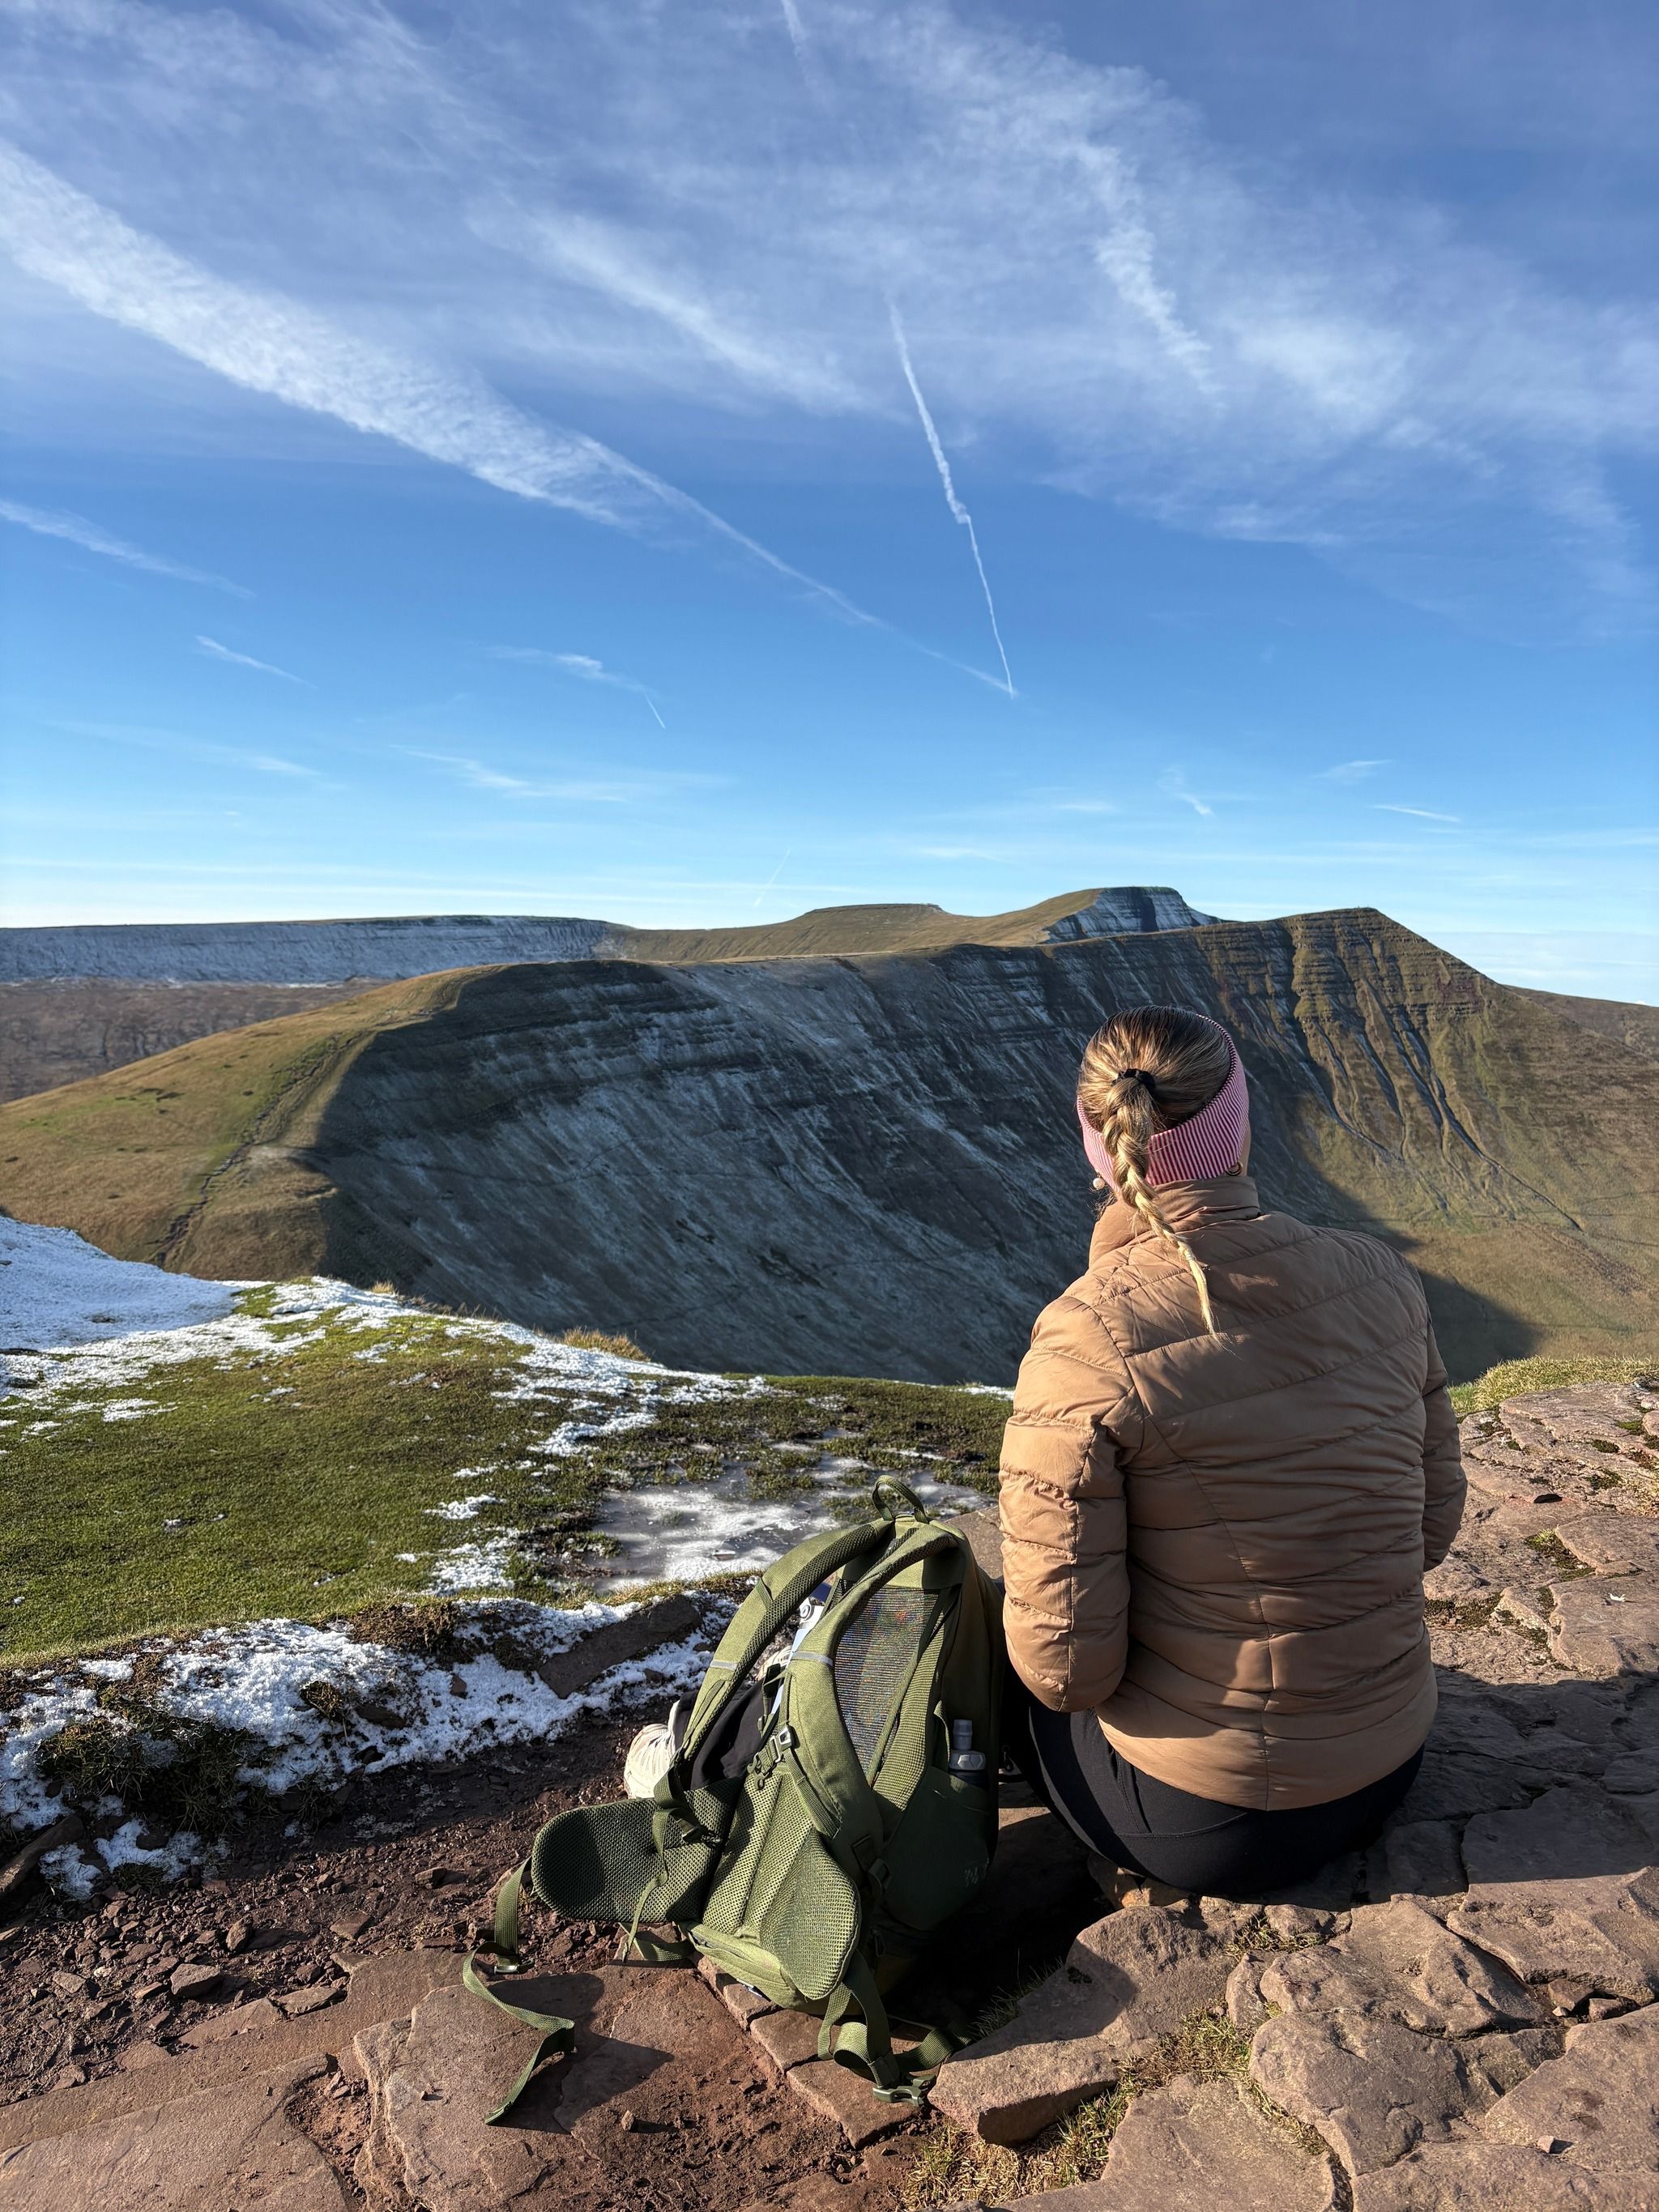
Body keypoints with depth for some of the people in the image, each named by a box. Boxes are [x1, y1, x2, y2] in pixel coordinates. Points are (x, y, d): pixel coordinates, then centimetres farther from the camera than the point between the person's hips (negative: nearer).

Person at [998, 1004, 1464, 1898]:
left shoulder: (1084, 1343, -26)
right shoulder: (1379, 1277, -10)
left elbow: (1065, 1667, -22)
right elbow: (1435, 1520, 3)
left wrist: (1069, 1669, 1)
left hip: (1207, 1823, -5)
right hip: (1390, 1772, 5)